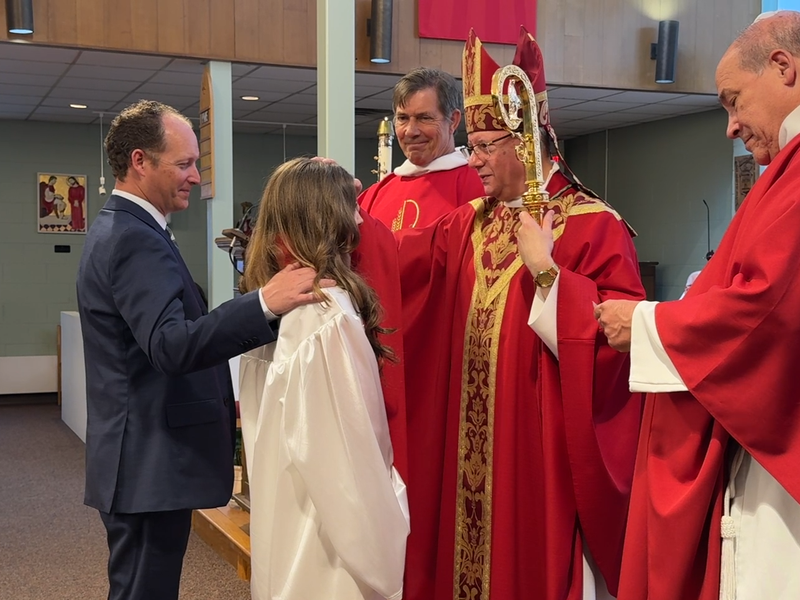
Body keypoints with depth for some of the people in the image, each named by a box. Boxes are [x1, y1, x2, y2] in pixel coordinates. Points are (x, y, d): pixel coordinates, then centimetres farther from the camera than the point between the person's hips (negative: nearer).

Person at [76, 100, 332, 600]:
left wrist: (219, 400, 21)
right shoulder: (136, 241, -18)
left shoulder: (120, 230, 15)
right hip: (149, 464, -10)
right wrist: (264, 304, -40)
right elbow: (171, 346, -32)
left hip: (141, 458, 10)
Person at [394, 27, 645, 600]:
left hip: (541, 446, -6)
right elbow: (402, 258, 10)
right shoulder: (469, 223, 10)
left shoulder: (594, 226, -11)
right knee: (470, 554, 15)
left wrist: (547, 274, -25)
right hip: (472, 446, 7)